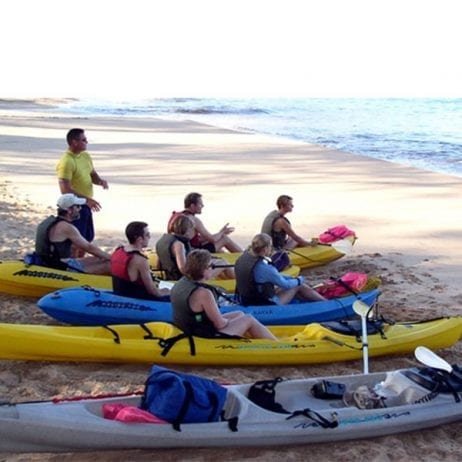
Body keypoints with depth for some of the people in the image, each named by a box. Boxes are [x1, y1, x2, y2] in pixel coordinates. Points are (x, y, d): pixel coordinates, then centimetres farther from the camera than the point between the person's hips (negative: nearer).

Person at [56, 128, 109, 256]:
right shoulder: (66, 162, -21)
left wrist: (100, 181, -6)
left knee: (87, 238, 19)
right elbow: (65, 190, -24)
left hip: (85, 205, 9)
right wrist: (86, 199, -28)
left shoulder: (85, 156, 7)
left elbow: (93, 174, 18)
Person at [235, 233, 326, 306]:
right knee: (299, 285, 8)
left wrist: (291, 278, 13)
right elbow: (285, 285, -14)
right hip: (266, 306, -8)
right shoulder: (264, 267, -30)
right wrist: (300, 280, 6)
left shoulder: (243, 258, -4)